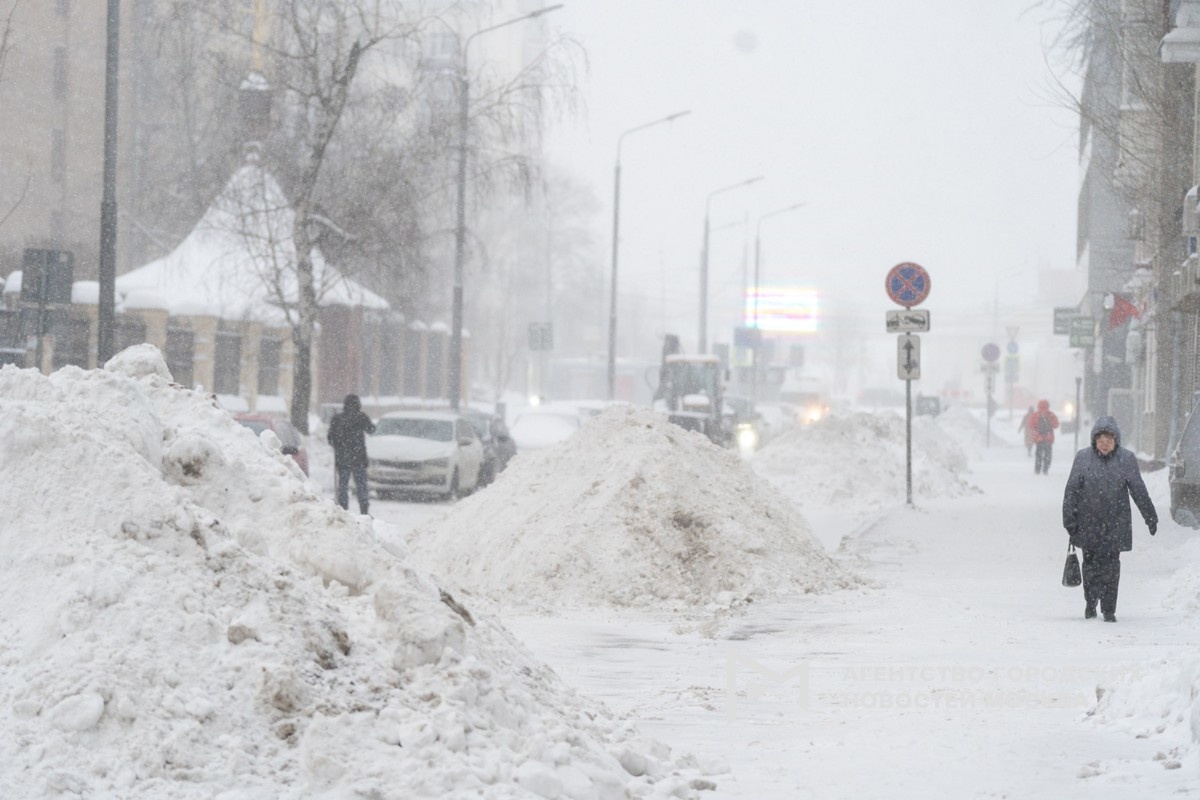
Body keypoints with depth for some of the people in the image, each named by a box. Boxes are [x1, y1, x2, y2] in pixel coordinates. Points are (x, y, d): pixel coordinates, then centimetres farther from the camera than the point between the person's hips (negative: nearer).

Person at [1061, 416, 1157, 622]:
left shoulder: (1127, 459, 0)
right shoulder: (1083, 458, -1)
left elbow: (1139, 491, 6)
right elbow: (1071, 490, 1)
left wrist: (1151, 517, 8)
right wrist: (1069, 520, -3)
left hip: (1115, 524, 0)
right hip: (1089, 524, 0)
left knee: (1111, 567, -2)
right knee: (1091, 565, 5)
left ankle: (1109, 610, 6)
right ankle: (1090, 603, 26)